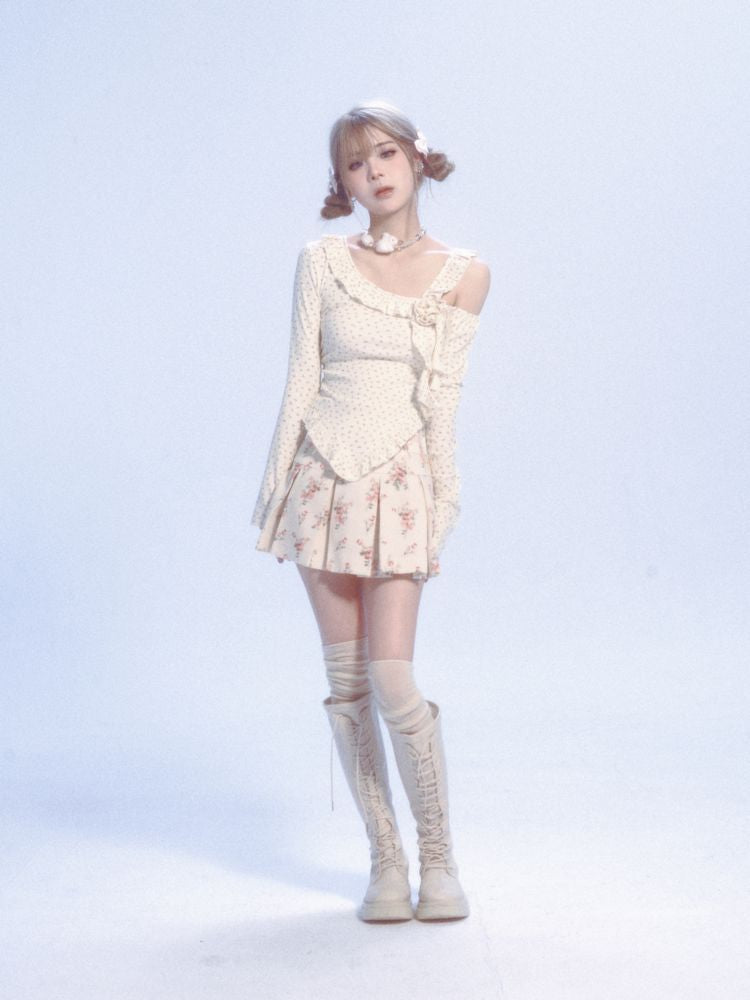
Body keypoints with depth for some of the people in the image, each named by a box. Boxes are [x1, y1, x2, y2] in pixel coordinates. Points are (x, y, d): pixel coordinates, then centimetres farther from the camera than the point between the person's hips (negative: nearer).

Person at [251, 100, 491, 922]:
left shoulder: (462, 273, 1)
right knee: (345, 678, 4)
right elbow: (302, 378, 4)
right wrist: (275, 483, 2)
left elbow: (441, 401, 0)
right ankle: (385, 859, 15)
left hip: (398, 479, -2)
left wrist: (442, 512, -4)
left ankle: (438, 856, 10)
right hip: (323, 473, 2)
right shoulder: (321, 261, 3)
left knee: (392, 681, -9)